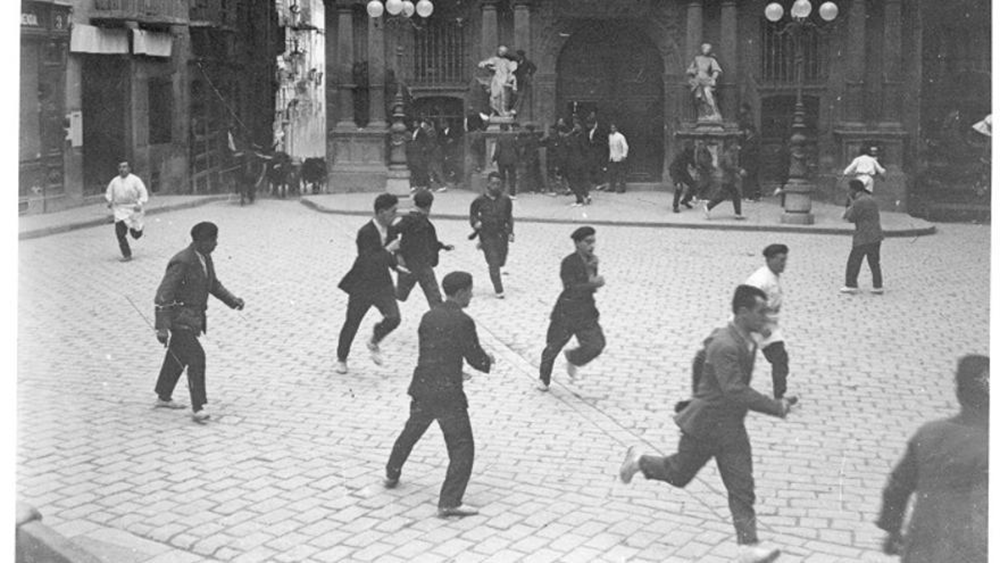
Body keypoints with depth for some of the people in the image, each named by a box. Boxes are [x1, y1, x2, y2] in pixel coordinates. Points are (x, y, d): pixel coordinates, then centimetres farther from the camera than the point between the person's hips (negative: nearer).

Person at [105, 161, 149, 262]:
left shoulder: (135, 180, -4)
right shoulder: (114, 181, 7)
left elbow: (143, 193, -7)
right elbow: (109, 193, 16)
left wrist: (140, 204, -22)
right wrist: (110, 201, -5)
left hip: (133, 209, -2)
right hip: (120, 210, 2)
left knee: (136, 234, 6)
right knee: (120, 233, -10)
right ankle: (127, 255, -2)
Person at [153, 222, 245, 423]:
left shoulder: (205, 258, 4)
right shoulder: (181, 262, -24)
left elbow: (213, 284, 20)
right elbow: (163, 295, -24)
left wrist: (233, 301, 7)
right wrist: (162, 327, -29)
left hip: (194, 316, 10)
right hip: (179, 318, -10)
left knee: (177, 356, 21)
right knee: (196, 358, -17)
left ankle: (163, 397, 38)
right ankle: (198, 408, -16)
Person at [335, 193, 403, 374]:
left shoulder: (390, 231, 0)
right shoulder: (365, 233, -21)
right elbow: (368, 261, -31)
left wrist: (397, 265, 8)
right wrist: (388, 249, -29)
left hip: (382, 284, 4)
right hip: (362, 285, -4)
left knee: (393, 318, -16)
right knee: (351, 324, 9)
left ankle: (374, 342, 13)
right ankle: (341, 359, 31)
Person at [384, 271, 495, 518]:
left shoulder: (428, 317, 8)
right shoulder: (463, 322, -13)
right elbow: (476, 358, -10)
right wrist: (489, 360, 12)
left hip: (422, 389, 7)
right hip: (448, 393, -7)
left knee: (410, 433, 27)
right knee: (462, 447, -1)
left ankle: (391, 476, 45)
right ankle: (449, 503, -7)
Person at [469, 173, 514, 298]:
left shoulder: (505, 200, 2)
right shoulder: (480, 201, -5)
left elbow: (509, 217, 13)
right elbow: (472, 215, 7)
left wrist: (510, 233, 6)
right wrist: (475, 222, -14)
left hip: (501, 235, 3)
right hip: (487, 235, -3)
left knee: (501, 262, 12)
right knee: (494, 263, -10)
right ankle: (499, 290, -1)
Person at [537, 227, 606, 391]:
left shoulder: (591, 260, 4)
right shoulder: (568, 263, -18)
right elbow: (571, 289, -27)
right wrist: (594, 284, -30)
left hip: (587, 313, 5)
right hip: (566, 313, -5)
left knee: (596, 345, -12)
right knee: (553, 348, 10)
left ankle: (572, 358, 19)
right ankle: (544, 379, 35)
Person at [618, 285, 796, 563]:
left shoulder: (747, 341, 3)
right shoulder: (723, 345, -27)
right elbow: (735, 392, -32)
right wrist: (776, 407, -31)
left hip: (731, 427, 8)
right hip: (704, 424, -8)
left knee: (742, 488, 1)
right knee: (679, 474, 13)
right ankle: (639, 461, 39)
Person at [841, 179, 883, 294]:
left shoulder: (858, 202, -16)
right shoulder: (872, 200, 13)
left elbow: (851, 218, -7)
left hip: (863, 237, -8)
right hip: (876, 236, 8)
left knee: (854, 261, 3)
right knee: (874, 262, 12)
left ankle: (851, 285, 6)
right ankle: (877, 286, 12)